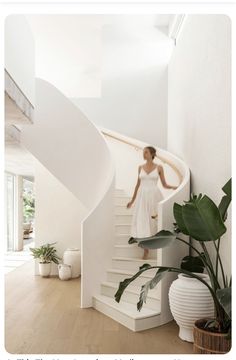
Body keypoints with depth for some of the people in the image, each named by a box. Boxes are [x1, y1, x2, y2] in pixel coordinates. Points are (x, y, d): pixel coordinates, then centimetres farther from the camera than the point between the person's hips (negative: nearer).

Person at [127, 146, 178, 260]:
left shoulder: (159, 168, 0)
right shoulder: (140, 167, 8)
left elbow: (164, 184, 3)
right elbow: (138, 184, 13)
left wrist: (173, 187, -17)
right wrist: (132, 200, 15)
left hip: (154, 196, -2)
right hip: (142, 197, 2)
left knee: (154, 221, 0)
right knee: (142, 221, 0)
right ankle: (146, 250, 9)